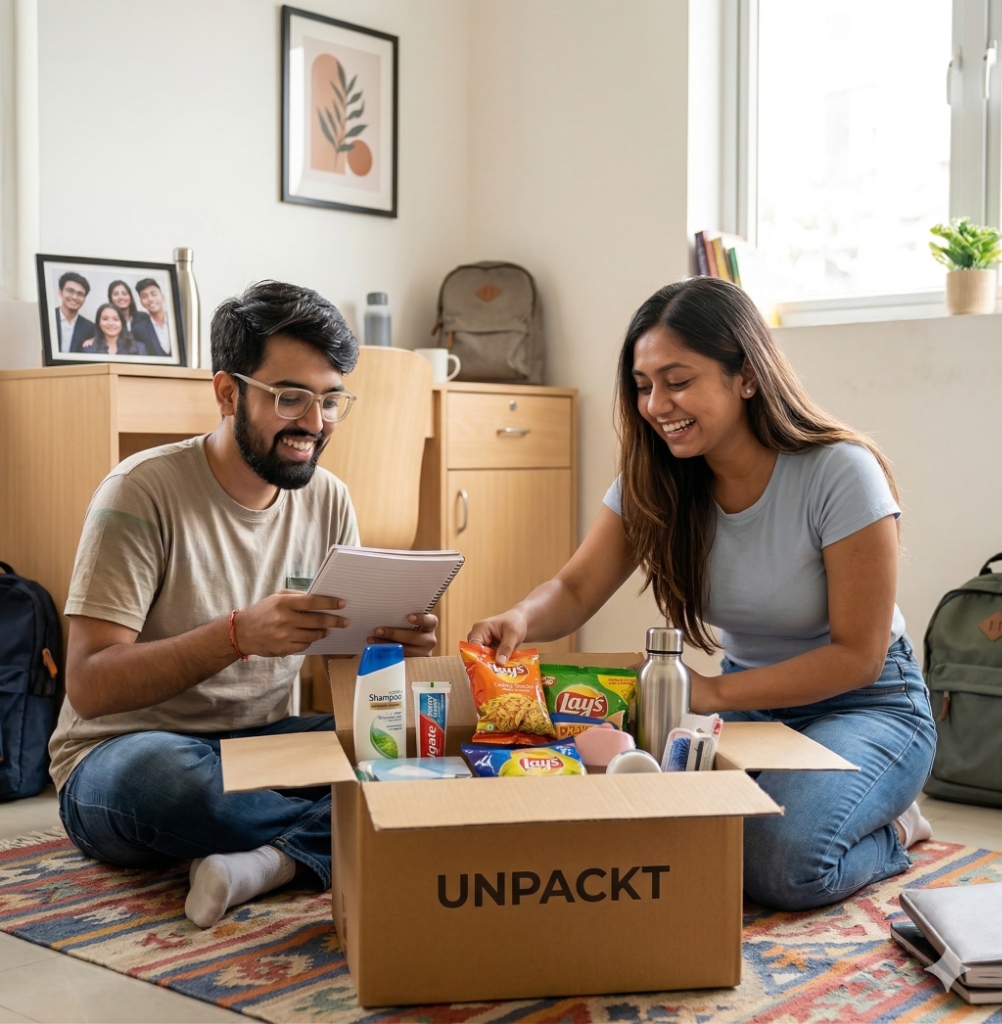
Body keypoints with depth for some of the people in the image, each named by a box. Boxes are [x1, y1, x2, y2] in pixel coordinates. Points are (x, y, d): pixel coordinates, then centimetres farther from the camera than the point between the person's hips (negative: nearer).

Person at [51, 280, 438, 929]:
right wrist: (238, 633, -35)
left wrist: (389, 639, -20)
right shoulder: (145, 491, -14)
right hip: (122, 754, -4)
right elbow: (89, 687, -21)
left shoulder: (329, 500, 3)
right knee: (161, 767, -39)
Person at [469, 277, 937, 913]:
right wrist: (522, 618, -32)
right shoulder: (654, 482, -7)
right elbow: (576, 591, -7)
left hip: (866, 704, -5)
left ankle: (892, 832, 4)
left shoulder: (840, 474, -22)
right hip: (749, 703, 6)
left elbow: (858, 656, -19)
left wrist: (713, 693, -29)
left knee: (780, 862, -32)